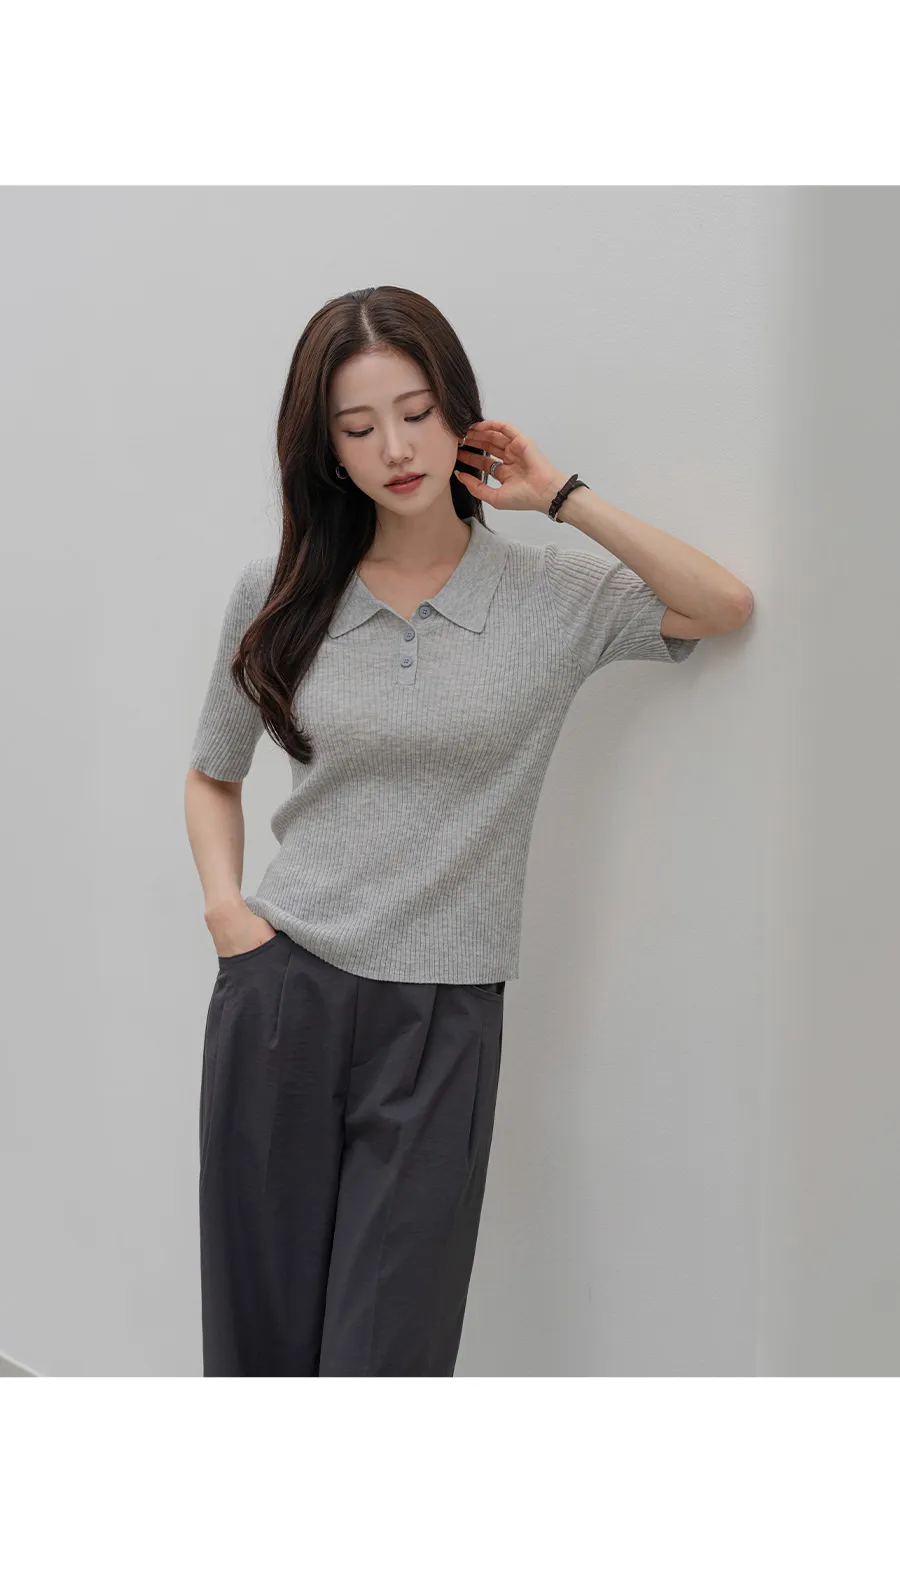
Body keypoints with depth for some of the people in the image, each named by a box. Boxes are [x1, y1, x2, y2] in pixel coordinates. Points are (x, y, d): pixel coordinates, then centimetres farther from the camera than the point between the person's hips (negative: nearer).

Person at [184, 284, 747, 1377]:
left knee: (386, 1351, 1)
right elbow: (212, 775, 17)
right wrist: (225, 907, 0)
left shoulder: (554, 594, 1)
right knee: (260, 1333, 10)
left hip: (444, 1017, -1)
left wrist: (562, 496, -8)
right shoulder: (276, 593, 5)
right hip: (282, 998, 2)